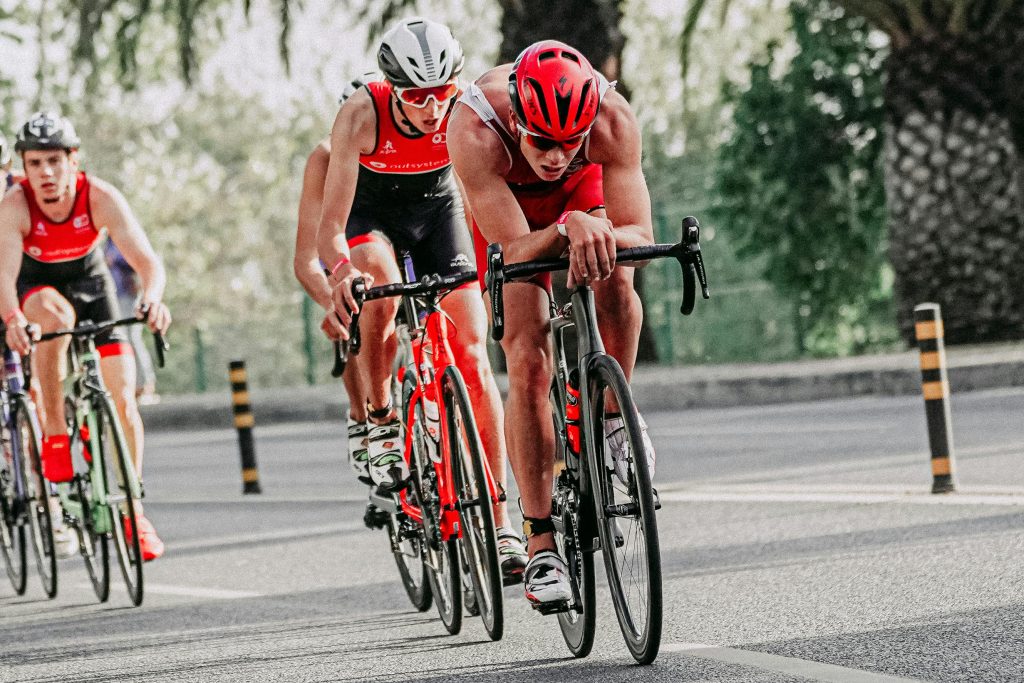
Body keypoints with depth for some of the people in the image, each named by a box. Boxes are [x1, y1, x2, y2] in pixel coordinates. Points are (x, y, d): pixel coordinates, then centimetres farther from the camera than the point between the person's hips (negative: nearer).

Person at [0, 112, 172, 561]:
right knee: (55, 315, -39)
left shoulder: (101, 198, -30)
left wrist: (152, 298, -59)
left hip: (89, 278, 1)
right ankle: (54, 436, -27)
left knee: (123, 397, -10)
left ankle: (133, 510, 5)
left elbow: (147, 260, -38)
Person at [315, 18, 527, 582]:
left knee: (472, 355, -10)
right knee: (381, 288, -37)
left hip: (438, 207, 1)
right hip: (372, 211, -1)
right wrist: (342, 271, -56)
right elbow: (330, 228, -35)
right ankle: (380, 422, -12)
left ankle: (498, 525, -7)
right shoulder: (361, 116, -33)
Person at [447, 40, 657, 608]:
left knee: (614, 280, -31)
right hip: (507, 207, -1)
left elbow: (641, 236, -35)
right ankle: (541, 545, -7)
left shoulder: (613, 119, -37)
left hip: (585, 188, 1)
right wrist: (567, 231, -58)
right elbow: (516, 252, -39)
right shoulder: (474, 127, -41)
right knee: (528, 363, -13)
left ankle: (614, 417, -5)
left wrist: (600, 235, -56)